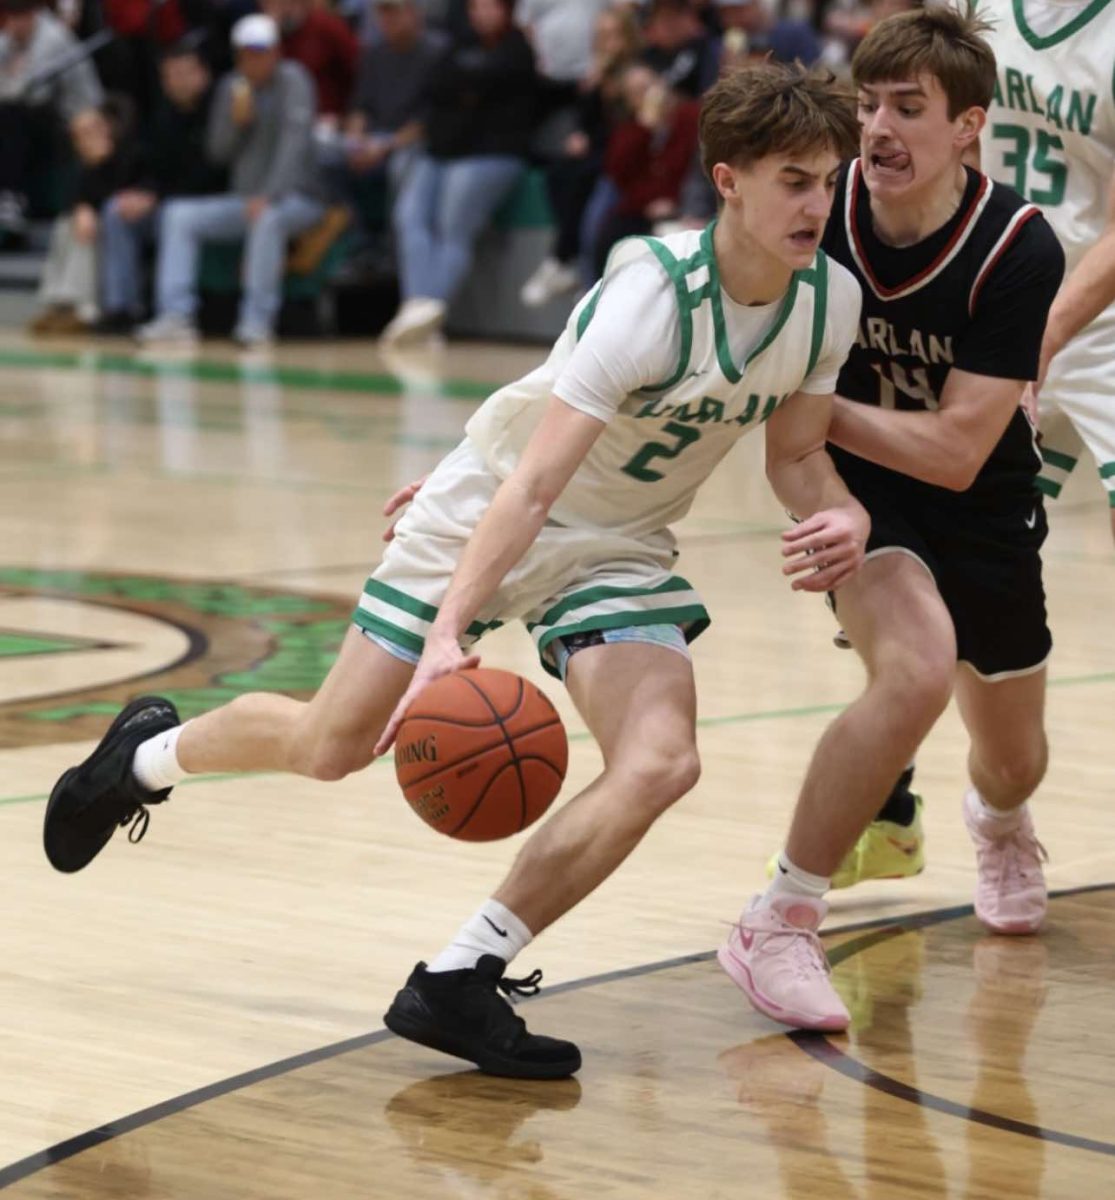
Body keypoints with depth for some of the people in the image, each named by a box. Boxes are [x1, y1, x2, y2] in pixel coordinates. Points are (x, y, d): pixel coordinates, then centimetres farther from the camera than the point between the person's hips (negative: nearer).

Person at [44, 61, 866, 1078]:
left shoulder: (832, 299, -12)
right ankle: (151, 753, 38)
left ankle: (457, 983, -10)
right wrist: (451, 629, -44)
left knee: (660, 765, -21)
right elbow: (535, 480, -34)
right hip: (487, 516, -5)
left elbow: (795, 453, 3)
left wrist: (838, 514, -21)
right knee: (330, 747, 3)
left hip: (617, 553, 5)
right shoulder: (653, 295, -31)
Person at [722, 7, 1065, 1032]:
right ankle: (780, 925, -23)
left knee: (1012, 761, 21)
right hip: (860, 499, -1)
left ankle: (997, 823, 62)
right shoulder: (823, 212, -21)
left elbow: (955, 449, -28)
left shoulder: (1017, 250, -27)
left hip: (985, 515, 1)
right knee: (918, 668, -33)